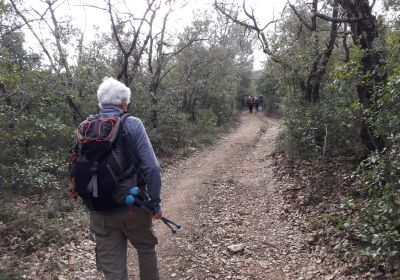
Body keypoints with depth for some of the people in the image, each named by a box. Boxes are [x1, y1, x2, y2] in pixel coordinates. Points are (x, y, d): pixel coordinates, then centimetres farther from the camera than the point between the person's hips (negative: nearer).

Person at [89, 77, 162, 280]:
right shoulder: (132, 124, -11)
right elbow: (151, 167, -18)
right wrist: (155, 204, -8)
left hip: (101, 212, 3)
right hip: (133, 207, -3)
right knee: (146, 249, 24)